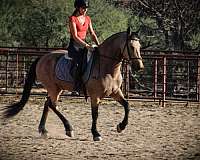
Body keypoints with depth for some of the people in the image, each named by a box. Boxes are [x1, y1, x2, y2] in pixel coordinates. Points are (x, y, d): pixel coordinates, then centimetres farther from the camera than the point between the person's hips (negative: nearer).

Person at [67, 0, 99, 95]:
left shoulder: (87, 19, 13)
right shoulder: (73, 19, -8)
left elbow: (92, 34, 13)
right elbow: (75, 36, -15)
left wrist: (98, 45, -3)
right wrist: (87, 45, -24)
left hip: (84, 46, 7)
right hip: (74, 46, -7)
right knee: (81, 62, -32)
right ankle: (76, 89, -34)